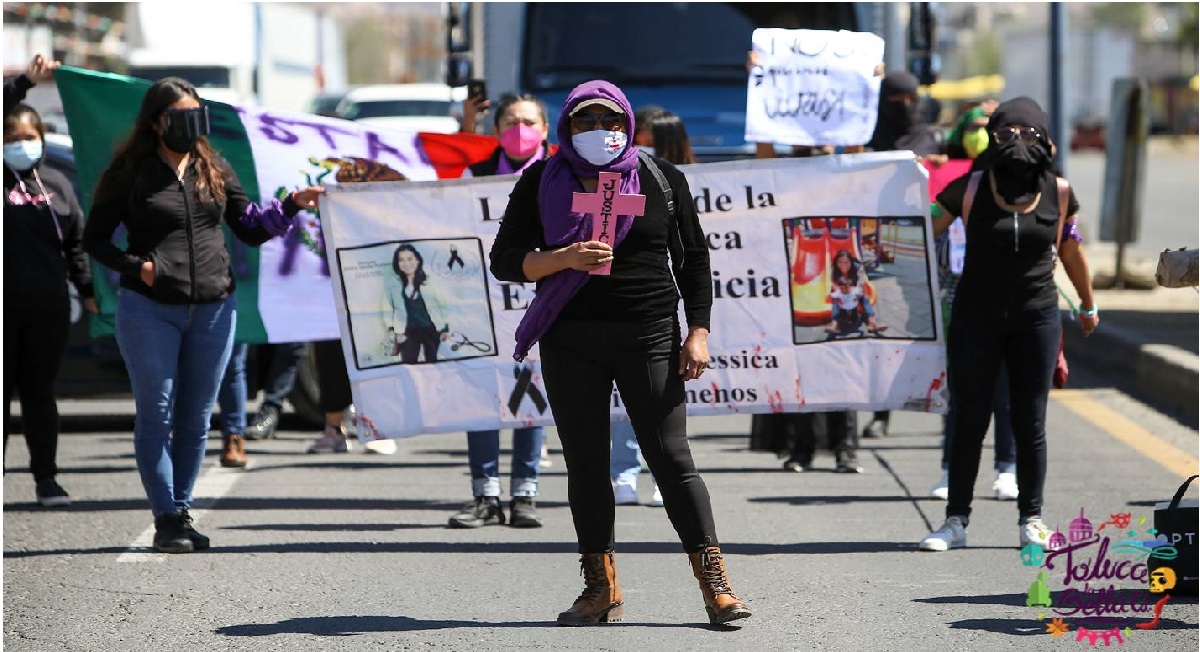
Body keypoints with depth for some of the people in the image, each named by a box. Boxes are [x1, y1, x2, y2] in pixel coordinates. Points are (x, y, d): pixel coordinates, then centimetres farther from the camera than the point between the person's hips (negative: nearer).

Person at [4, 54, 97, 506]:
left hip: (49, 304, 2)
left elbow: (76, 243, 13)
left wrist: (87, 290, 7)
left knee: (40, 392, 8)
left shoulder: (56, 184, 9)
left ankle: (46, 478, 12)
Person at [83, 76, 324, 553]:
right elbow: (94, 239, 3)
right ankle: (165, 518, 2)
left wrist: (291, 206, -2)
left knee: (196, 417, 8)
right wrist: (134, 266, -12)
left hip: (213, 308, 4)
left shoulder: (214, 169, 11)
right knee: (156, 413, -3)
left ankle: (183, 511, 18)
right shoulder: (130, 173, -1)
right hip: (150, 310, -4)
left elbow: (250, 228, 13)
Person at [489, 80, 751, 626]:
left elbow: (694, 257, 9)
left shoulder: (661, 178, 6)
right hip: (570, 343, 1)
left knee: (671, 456, -6)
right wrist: (564, 259, -16)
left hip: (650, 336, -1)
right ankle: (601, 588, 10)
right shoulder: (541, 181, 5)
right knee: (585, 462, 3)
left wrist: (698, 332, 0)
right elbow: (505, 261, 2)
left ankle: (715, 582, -5)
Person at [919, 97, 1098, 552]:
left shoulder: (1058, 192, -1)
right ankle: (955, 520, 9)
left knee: (1030, 424, 5)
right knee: (969, 421, 2)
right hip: (976, 317, -1)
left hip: (1036, 317, 1)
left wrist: (1089, 306, 24)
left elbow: (1071, 252, 13)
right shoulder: (971, 187, -6)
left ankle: (1031, 519, 16)